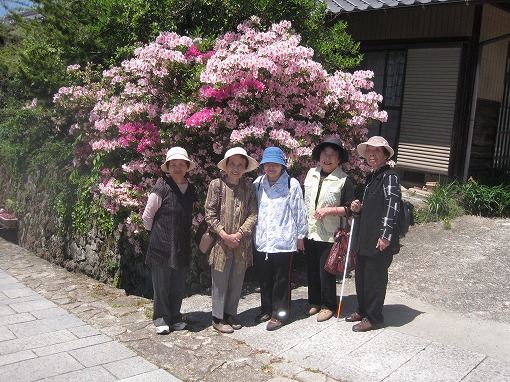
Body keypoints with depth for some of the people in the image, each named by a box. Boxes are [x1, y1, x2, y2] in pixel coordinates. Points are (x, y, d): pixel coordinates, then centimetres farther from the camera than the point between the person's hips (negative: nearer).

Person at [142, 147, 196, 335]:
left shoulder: (191, 189, 7)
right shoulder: (161, 188, -11)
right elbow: (147, 216, -3)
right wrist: (156, 233, 7)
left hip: (182, 246, 5)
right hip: (162, 245, -5)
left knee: (179, 284, 11)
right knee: (161, 283, 4)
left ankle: (175, 317, 26)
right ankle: (161, 319, 20)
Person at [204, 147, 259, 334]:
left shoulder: (249, 187, 3)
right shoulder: (216, 185, -5)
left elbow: (253, 214, 0)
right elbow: (210, 214, -6)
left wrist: (239, 234, -12)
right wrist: (224, 235, -13)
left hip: (241, 243, 3)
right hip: (221, 241, -3)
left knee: (237, 282, 12)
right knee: (220, 282, 5)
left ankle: (230, 314, 29)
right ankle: (218, 318, 19)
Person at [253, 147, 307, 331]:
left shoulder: (292, 184, -6)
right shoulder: (258, 183, 5)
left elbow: (299, 211, -1)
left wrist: (300, 236, 3)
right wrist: (252, 233, 13)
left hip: (283, 240, -4)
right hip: (261, 240, 4)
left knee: (281, 279, 5)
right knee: (264, 277, 16)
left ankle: (280, 313, 19)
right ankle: (266, 309, 33)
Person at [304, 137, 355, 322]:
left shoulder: (344, 180, -9)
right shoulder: (311, 174, 7)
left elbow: (349, 209, -9)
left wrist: (329, 210, -20)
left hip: (329, 235, -5)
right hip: (309, 232, 5)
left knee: (326, 271, 3)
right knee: (311, 270, 14)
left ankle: (328, 305, 20)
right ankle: (314, 302, 31)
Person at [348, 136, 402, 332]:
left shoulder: (389, 176, -12)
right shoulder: (371, 177, 15)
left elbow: (392, 207, -19)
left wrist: (385, 235, -21)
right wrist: (359, 208, 5)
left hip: (380, 240, -9)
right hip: (365, 237, 9)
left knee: (374, 278, 1)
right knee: (361, 275, 17)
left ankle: (374, 318, 15)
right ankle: (363, 311, 32)